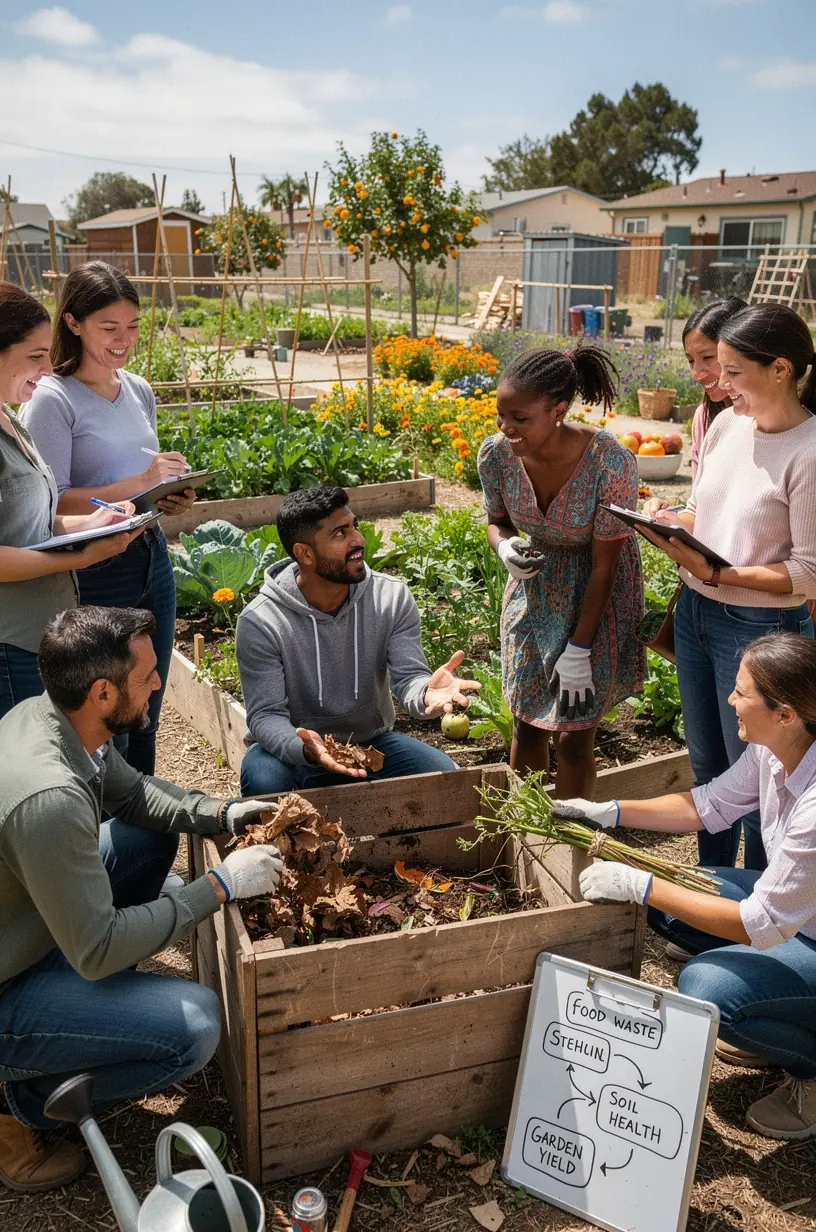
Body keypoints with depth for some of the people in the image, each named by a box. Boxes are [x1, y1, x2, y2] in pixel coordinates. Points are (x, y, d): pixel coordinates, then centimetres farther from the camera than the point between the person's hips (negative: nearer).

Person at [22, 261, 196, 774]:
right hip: (95, 572, -7)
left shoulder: (139, 390, 9)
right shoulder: (53, 400, -12)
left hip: (151, 555, 7)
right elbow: (51, 504, -17)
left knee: (146, 717, 16)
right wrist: (137, 485, -24)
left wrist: (173, 496, 1)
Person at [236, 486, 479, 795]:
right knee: (262, 780, -36)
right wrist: (305, 749, -44)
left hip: (371, 741, 3)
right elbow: (266, 715, -20)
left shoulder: (392, 598, -10)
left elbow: (409, 676, -16)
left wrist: (426, 693, -43)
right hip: (295, 748, -3)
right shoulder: (260, 623, -19)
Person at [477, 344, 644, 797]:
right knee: (527, 723, 10)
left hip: (597, 593, -3)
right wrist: (506, 548, -22)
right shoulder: (496, 454, -19)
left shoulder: (610, 462, -31)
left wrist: (578, 651, -18)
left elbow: (604, 563, -22)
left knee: (574, 735, -1)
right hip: (535, 586, 4)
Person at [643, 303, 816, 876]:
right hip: (695, 612, 7)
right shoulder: (727, 424, -1)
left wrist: (716, 573, -26)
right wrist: (670, 521, -8)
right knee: (707, 764, 22)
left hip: (762, 630, -7)